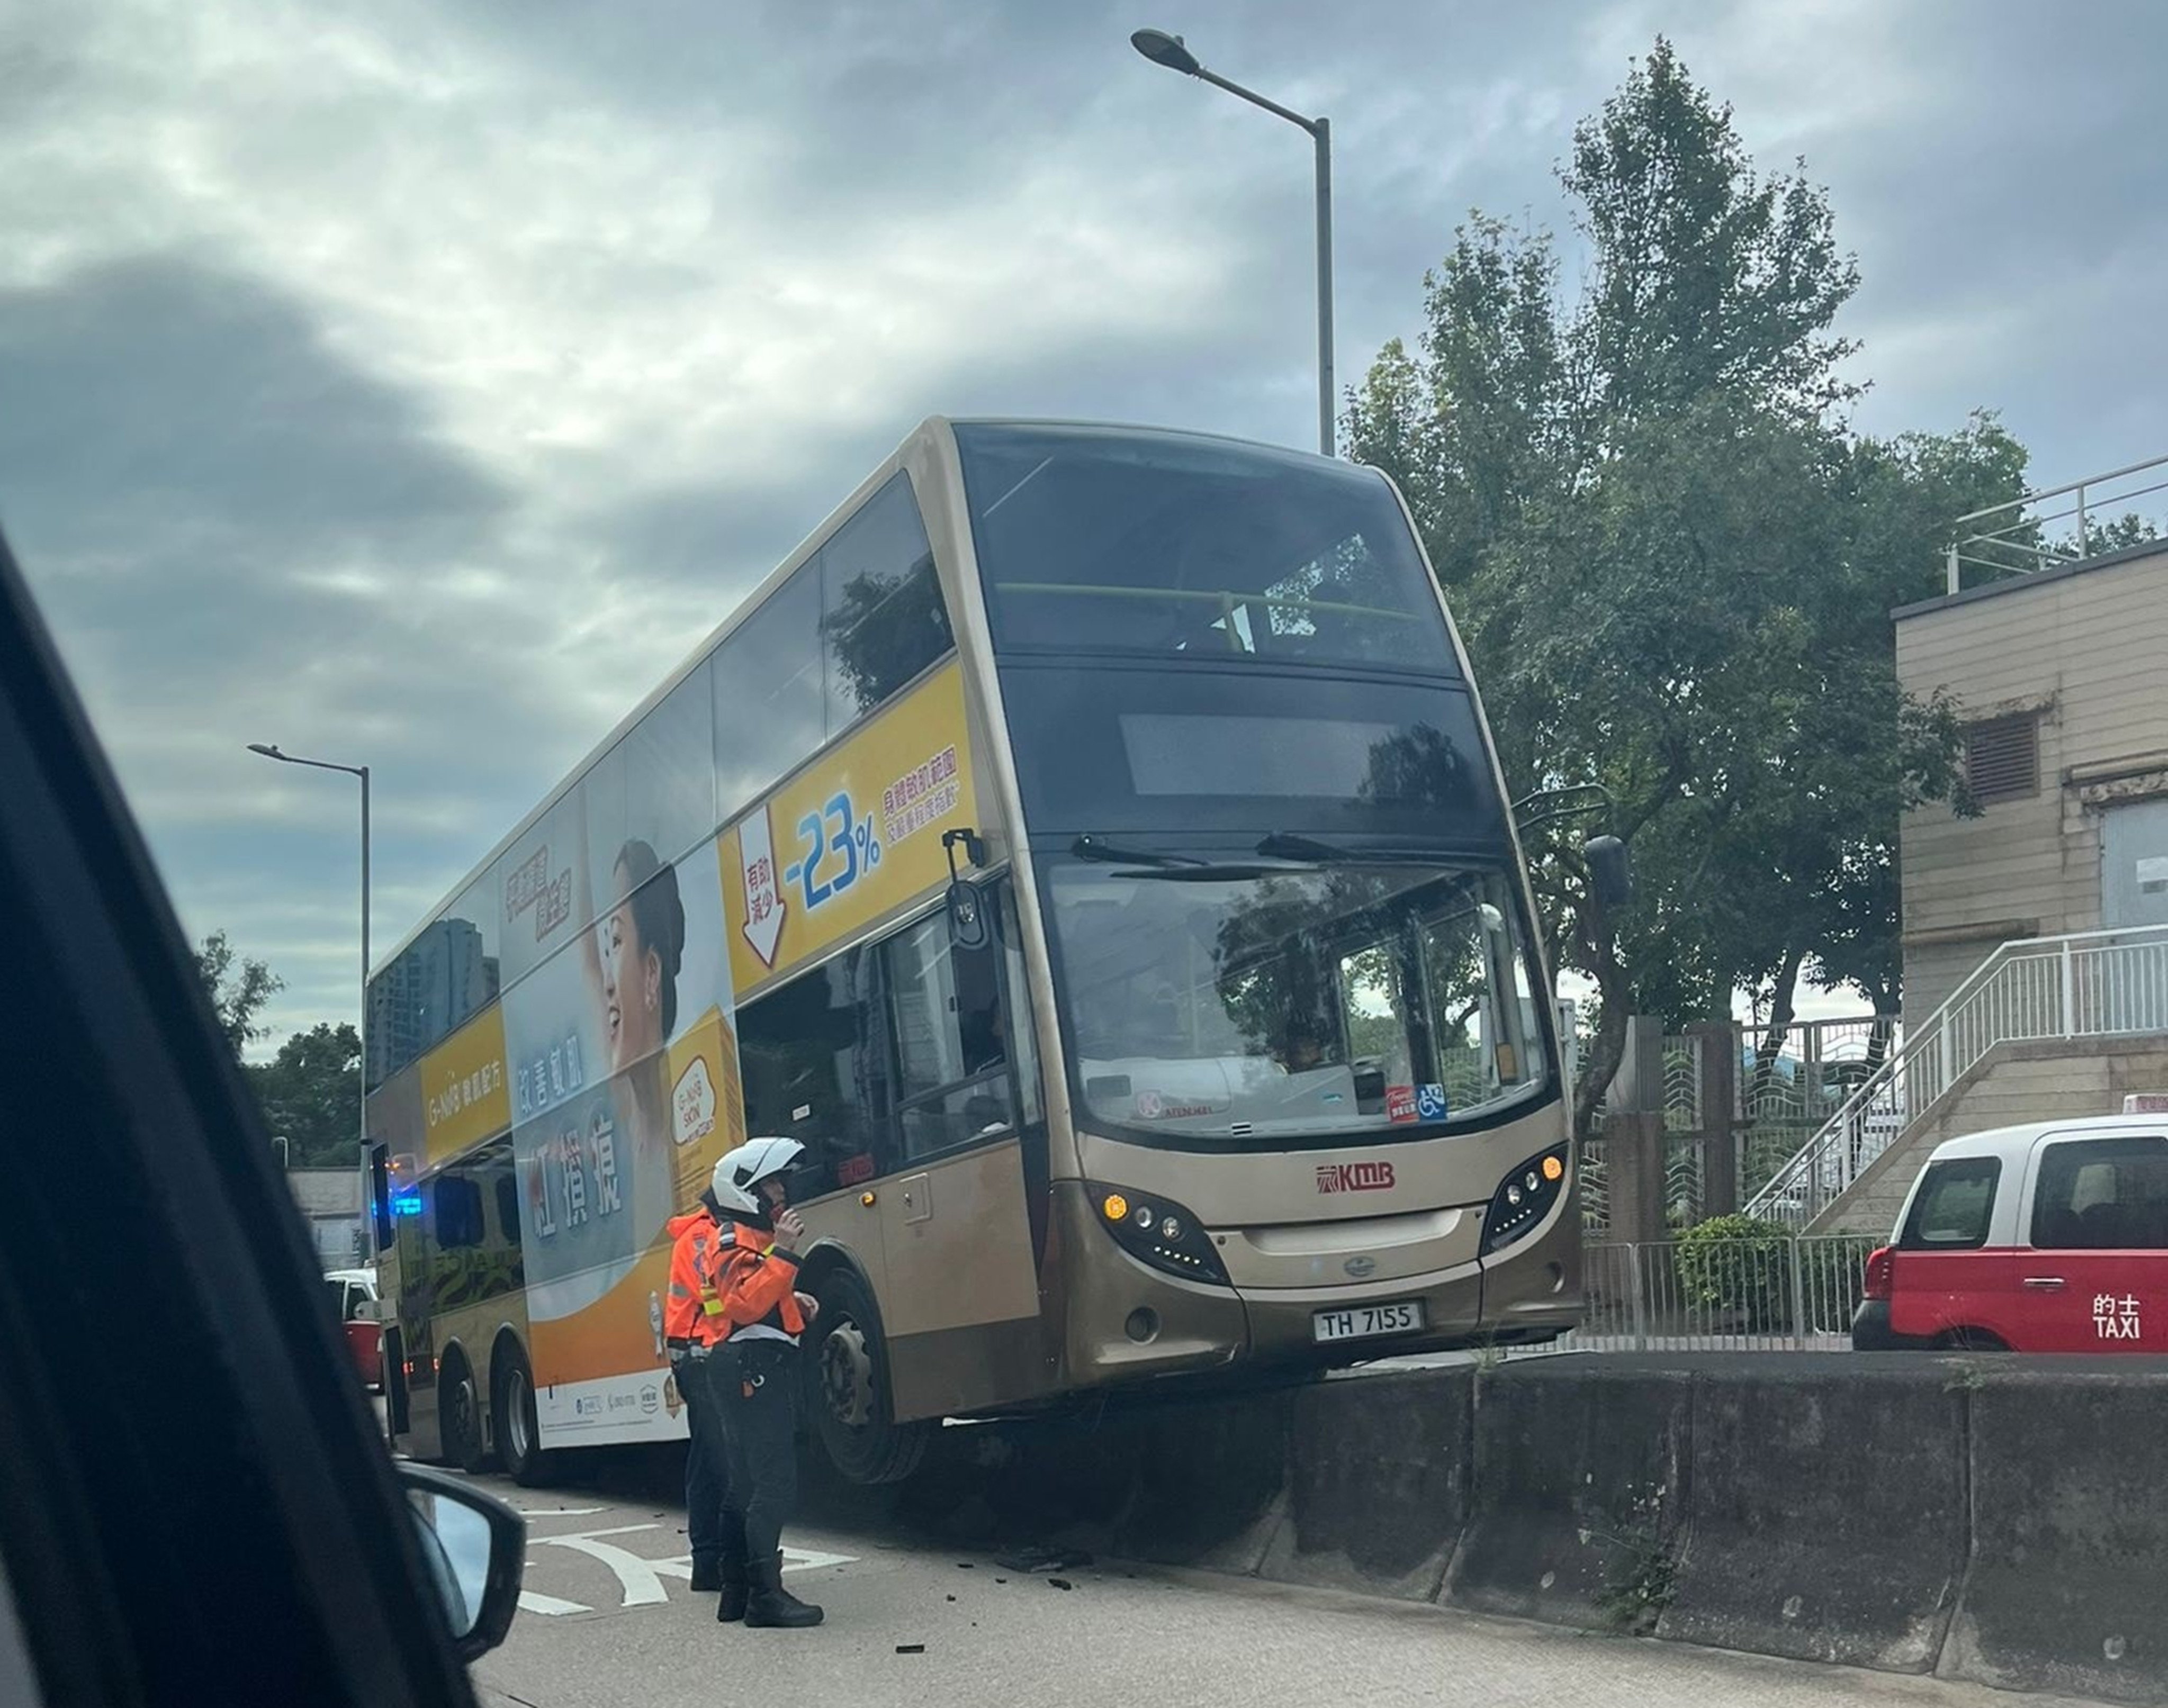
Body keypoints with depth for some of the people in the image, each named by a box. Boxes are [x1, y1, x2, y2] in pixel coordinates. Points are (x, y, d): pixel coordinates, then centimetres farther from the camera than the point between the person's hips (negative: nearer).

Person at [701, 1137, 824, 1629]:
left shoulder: (760, 1237, 23)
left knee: (747, 1485, 11)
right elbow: (744, 1303, -26)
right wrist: (783, 1252, -28)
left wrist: (795, 1302, 16)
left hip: (760, 1371, 11)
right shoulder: (736, 1241, -9)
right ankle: (766, 1594, -16)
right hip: (754, 1369, -11)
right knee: (775, 1482, -15)